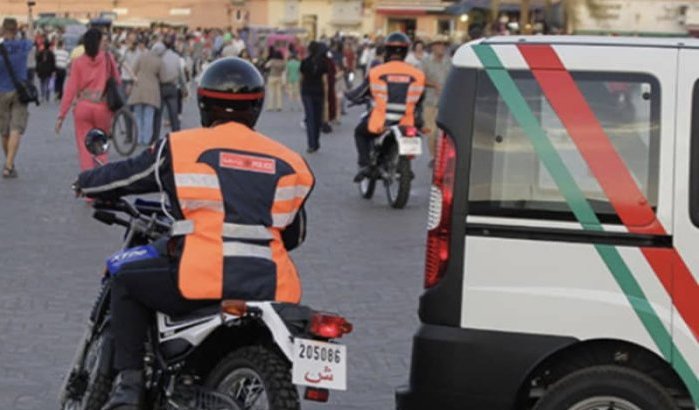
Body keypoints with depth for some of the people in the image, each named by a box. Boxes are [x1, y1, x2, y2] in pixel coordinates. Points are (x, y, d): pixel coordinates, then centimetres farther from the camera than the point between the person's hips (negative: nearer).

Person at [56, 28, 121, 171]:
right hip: (102, 107, 0)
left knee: (85, 147, 5)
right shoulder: (108, 59, -3)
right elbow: (117, 81, 5)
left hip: (83, 107, 0)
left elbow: (70, 90, -5)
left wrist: (61, 115, -2)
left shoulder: (78, 62, -3)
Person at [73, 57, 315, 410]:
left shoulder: (181, 147, 4)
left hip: (205, 283, -4)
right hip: (271, 291, 4)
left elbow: (126, 176, 17)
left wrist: (87, 183, 39)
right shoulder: (287, 162, 14)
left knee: (127, 282, 19)